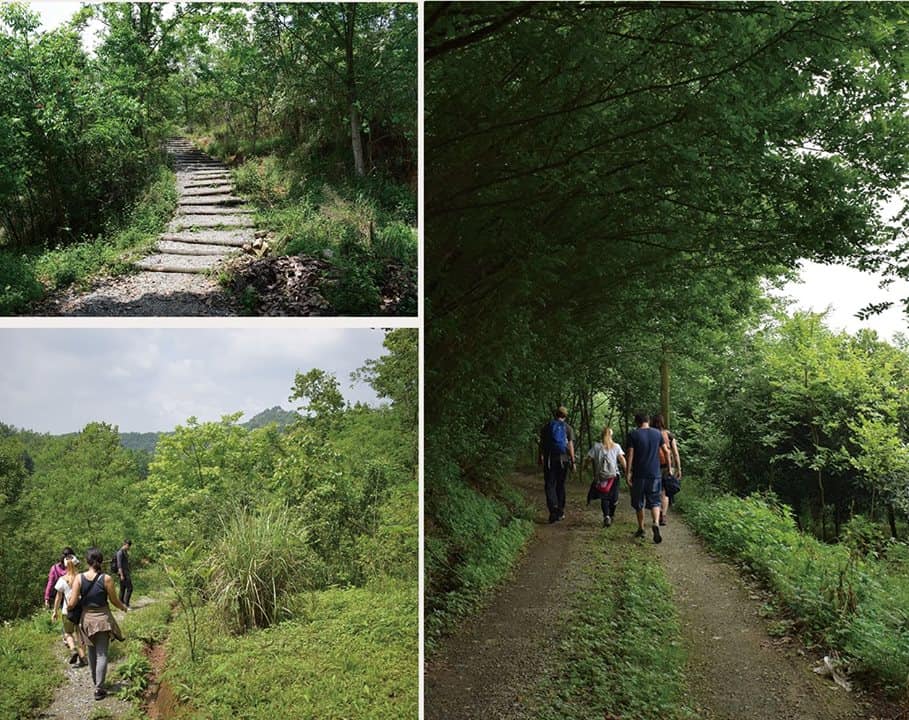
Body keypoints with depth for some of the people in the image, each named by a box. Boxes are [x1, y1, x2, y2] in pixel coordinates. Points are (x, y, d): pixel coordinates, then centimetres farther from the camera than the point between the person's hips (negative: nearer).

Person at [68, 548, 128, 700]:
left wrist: (67, 603, 14)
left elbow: (72, 604, -10)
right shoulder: (106, 579, -14)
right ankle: (99, 688, -2)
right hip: (103, 619, -2)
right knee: (102, 654, 4)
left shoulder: (79, 578, -10)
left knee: (92, 653, 20)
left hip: (86, 619, 2)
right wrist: (124, 608, 17)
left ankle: (95, 682, 34)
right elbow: (114, 601, -4)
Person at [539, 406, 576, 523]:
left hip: (549, 459, -1)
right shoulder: (568, 428, 2)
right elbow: (570, 445, -3)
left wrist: (541, 457, 9)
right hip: (563, 459, 1)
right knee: (560, 485, 12)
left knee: (549, 485, 0)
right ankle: (560, 512, 16)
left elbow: (541, 443, 4)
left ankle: (553, 507, -21)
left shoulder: (547, 426, 5)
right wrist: (573, 461, -1)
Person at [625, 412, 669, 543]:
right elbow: (666, 451, 9)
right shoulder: (657, 433, 5)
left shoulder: (633, 434, -6)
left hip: (639, 474, -2)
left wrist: (628, 473, -6)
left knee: (639, 503, 11)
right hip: (655, 474, 2)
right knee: (654, 501, 6)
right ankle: (656, 523, -18)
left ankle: (641, 529, 20)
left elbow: (630, 455, -9)